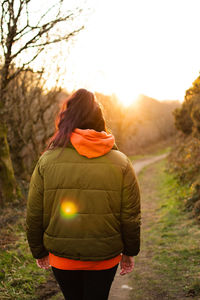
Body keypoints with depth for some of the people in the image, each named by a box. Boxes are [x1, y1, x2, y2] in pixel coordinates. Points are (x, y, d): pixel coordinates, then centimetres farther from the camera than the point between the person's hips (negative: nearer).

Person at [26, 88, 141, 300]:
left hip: (62, 258, 1)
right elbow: (131, 217, -6)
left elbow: (34, 216, -5)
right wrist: (129, 252, 9)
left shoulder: (47, 161, -10)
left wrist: (39, 251, 10)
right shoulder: (121, 163, -9)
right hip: (105, 258, 0)